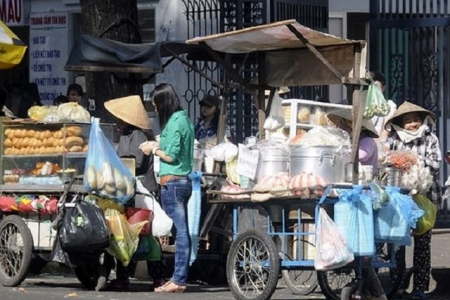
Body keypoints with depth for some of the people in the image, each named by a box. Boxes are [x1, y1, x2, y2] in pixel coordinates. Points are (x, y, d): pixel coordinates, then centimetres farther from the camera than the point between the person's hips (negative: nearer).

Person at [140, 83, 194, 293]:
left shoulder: (174, 122, -13)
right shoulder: (184, 119, 14)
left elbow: (171, 156, -15)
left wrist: (154, 150, 0)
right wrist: (158, 145, 16)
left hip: (172, 182, -9)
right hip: (183, 181, 9)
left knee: (180, 230, -9)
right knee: (182, 230, 8)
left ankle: (178, 280, -9)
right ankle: (180, 278, 11)